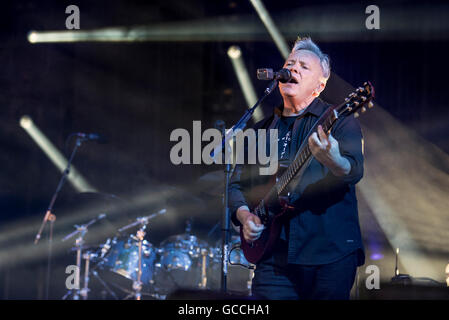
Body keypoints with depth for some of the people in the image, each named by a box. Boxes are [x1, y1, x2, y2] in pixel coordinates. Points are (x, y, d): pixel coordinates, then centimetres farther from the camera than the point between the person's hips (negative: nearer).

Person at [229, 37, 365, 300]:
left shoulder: (338, 121, 3)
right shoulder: (261, 131, 17)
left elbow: (355, 170, -14)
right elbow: (236, 184, 20)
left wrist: (334, 162, -37)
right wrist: (243, 214, -1)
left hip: (331, 254, -3)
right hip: (274, 256, 3)